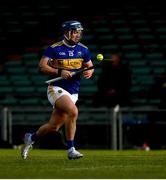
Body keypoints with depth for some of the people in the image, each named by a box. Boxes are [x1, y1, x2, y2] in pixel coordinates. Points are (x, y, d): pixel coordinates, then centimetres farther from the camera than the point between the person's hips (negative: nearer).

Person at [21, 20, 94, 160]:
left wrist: (89, 72, -8)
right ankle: (71, 150, -22)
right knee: (73, 111, -30)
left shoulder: (83, 50, 8)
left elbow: (90, 67, 16)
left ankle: (31, 138, 36)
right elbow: (42, 66, -9)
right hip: (57, 89, -5)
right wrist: (59, 72, -22)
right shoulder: (54, 49, -6)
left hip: (73, 93, 6)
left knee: (54, 127, 7)